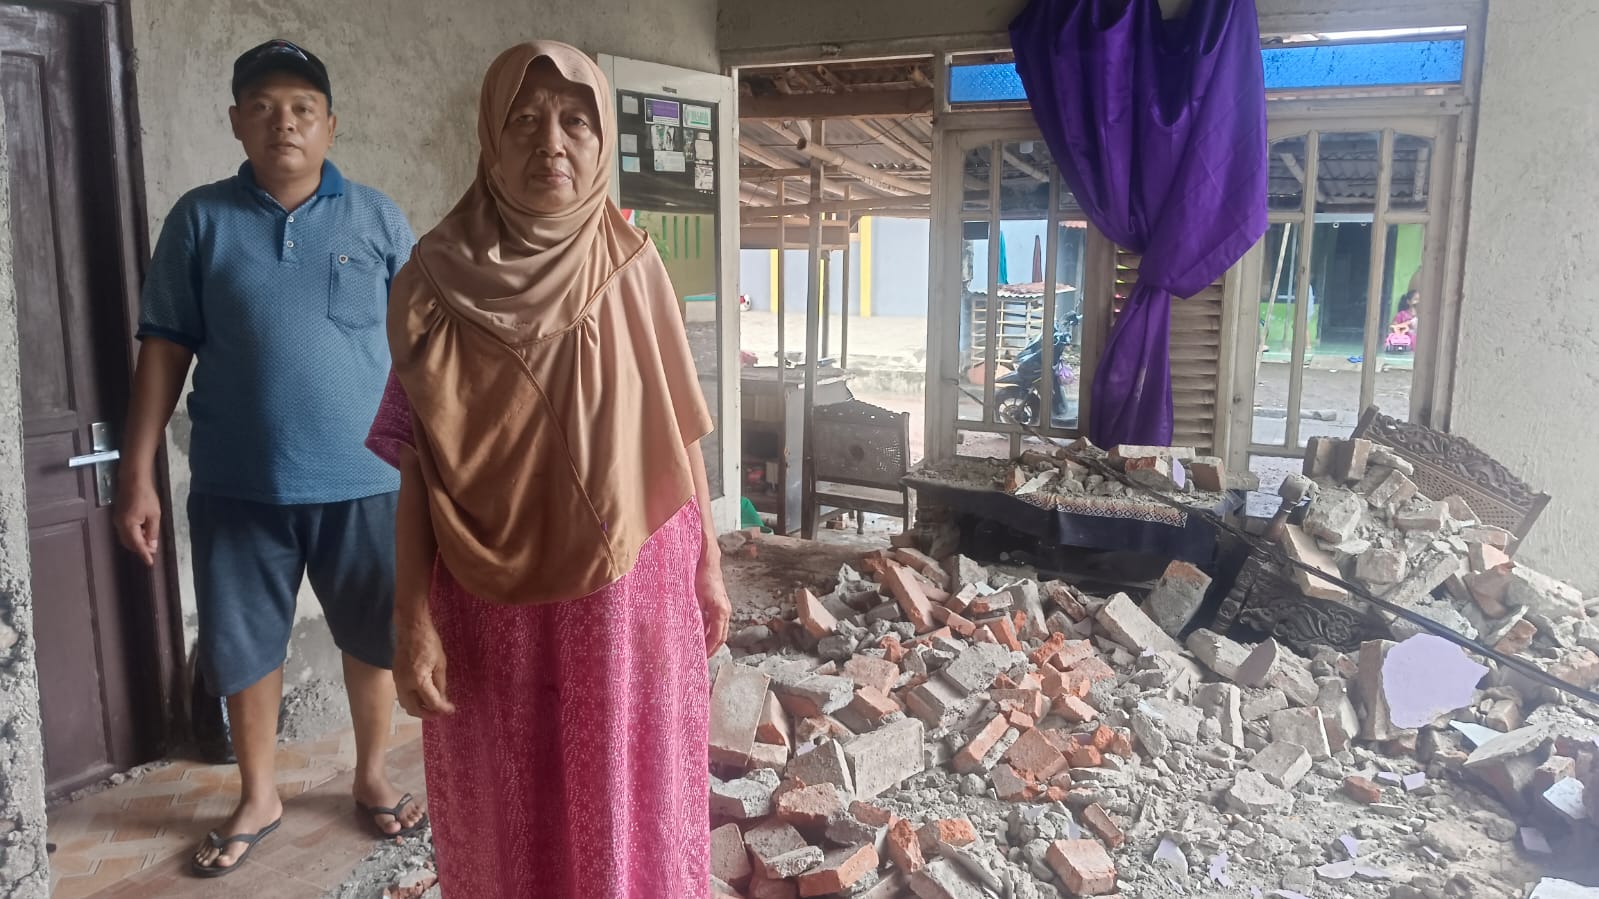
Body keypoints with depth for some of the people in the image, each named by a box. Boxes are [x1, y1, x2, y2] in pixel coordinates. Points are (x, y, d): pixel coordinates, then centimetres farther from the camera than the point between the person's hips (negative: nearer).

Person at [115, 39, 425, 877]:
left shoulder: (376, 219, 1)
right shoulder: (200, 219, 1)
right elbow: (165, 347, 2)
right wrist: (137, 473, -1)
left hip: (363, 480, 0)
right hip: (237, 486, 1)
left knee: (377, 637, 11)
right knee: (242, 647, 12)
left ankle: (372, 777, 34)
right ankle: (257, 797, 34)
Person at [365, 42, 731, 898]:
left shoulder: (633, 269, -1)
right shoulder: (438, 281, -6)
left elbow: (676, 433, 4)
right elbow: (416, 469, -4)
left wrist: (707, 565, 6)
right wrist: (412, 619, -8)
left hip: (630, 595, 1)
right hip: (496, 609, -1)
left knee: (631, 813, 14)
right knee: (511, 826, 14)